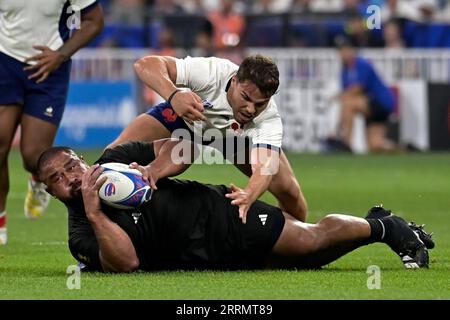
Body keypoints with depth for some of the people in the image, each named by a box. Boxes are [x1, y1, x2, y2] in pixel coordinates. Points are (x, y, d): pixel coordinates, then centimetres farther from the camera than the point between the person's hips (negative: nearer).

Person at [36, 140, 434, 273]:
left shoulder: (115, 160, -2)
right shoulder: (80, 233, -4)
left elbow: (181, 147, 1)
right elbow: (126, 263, -21)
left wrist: (154, 169, -19)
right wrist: (94, 212, -28)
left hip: (217, 212, -1)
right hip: (213, 260, 1)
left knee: (312, 240, -11)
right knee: (308, 257, -1)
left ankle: (382, 226, 18)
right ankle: (379, 225, 23)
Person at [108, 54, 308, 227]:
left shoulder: (269, 119, -38)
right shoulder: (211, 72, -41)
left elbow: (264, 167, -52)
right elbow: (145, 64, -43)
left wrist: (249, 195, -76)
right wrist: (173, 95, -63)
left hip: (237, 136, 1)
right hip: (185, 116, -1)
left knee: (289, 191, -18)